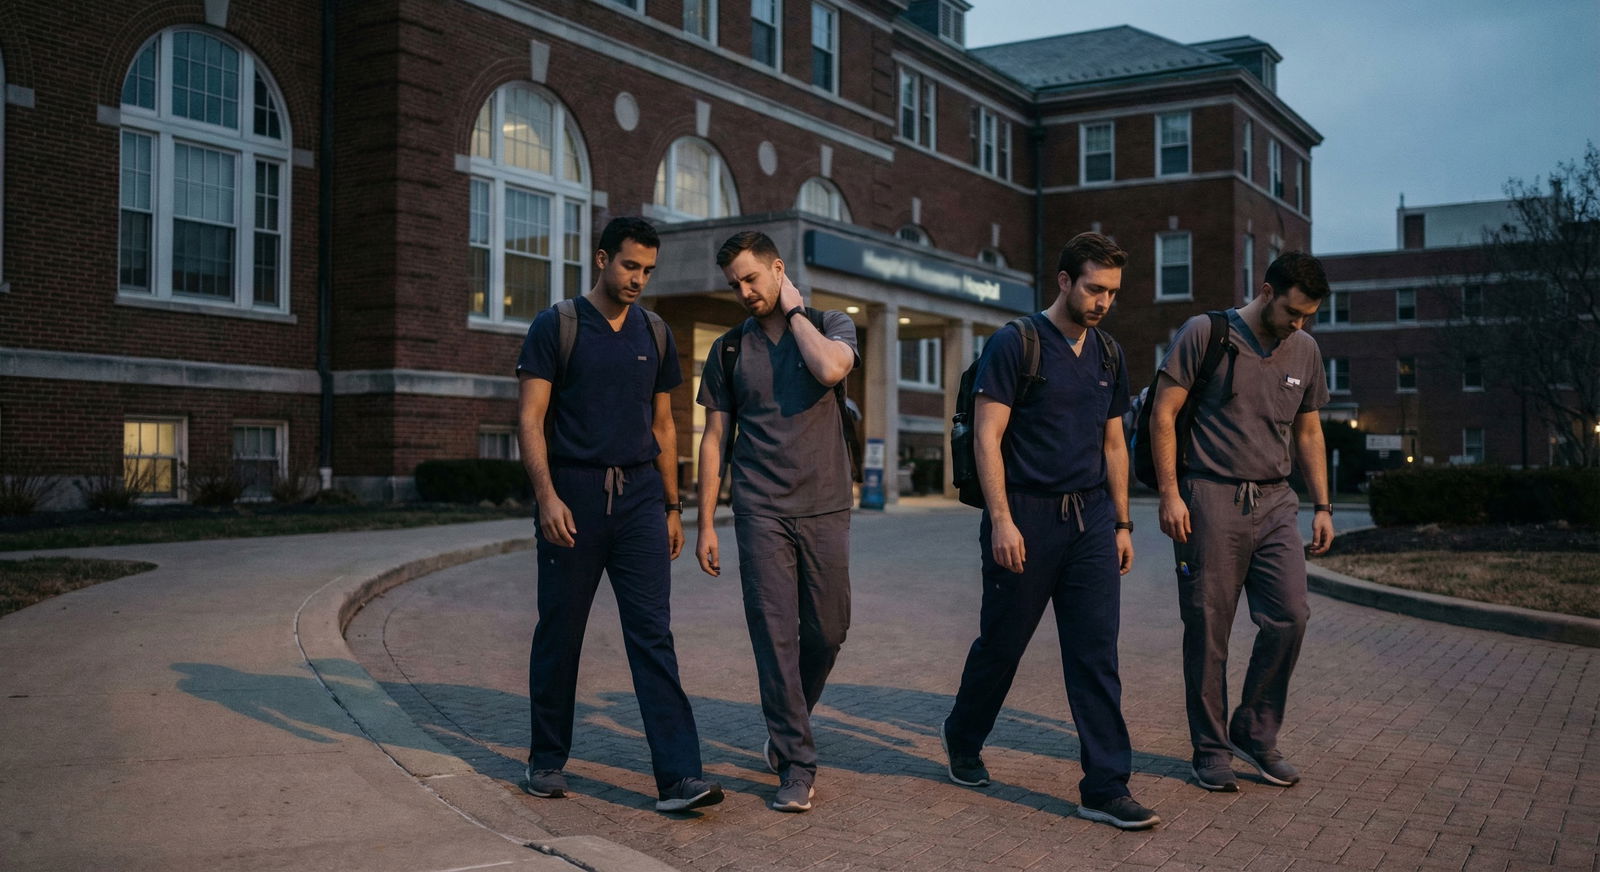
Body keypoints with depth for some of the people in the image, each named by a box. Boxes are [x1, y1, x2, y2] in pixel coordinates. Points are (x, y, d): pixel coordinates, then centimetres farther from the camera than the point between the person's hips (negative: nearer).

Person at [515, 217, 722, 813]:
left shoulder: (655, 335, 12)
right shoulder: (555, 327, -1)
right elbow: (531, 420, -5)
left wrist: (672, 507, 13)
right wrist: (547, 496, -17)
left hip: (639, 495, 3)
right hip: (573, 494, -3)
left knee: (653, 635, -5)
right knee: (559, 633, 7)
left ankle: (678, 776, -8)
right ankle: (547, 761, 24)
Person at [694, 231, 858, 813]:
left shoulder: (831, 326, 4)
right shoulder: (729, 349, 8)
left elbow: (830, 370, -21)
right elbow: (714, 439, 9)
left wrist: (793, 311, -8)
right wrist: (705, 524, 5)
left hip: (824, 507, 0)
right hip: (761, 510, 0)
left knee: (828, 631, 7)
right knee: (775, 635, -5)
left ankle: (787, 724, 33)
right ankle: (796, 765, 2)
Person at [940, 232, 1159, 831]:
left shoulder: (1108, 355, 13)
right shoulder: (1015, 343, -7)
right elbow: (987, 436, -11)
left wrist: (1121, 523, 14)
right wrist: (1001, 520, -18)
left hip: (1090, 519, 5)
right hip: (1026, 515, -5)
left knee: (1096, 655, 0)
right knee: (1002, 644, 8)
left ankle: (1105, 788, 4)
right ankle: (962, 738, 33)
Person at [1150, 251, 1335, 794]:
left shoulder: (1305, 350, 13)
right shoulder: (1205, 334, -5)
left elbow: (1308, 432, 21)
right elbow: (1163, 414, -5)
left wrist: (1322, 506, 15)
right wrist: (1169, 494, -12)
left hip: (1275, 502, 5)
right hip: (1211, 499, -5)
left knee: (1289, 617, -4)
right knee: (1208, 632, 0)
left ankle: (1256, 734, 15)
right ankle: (1211, 751, 13)